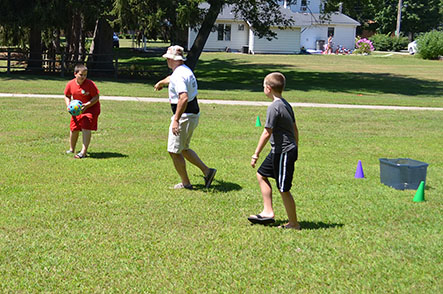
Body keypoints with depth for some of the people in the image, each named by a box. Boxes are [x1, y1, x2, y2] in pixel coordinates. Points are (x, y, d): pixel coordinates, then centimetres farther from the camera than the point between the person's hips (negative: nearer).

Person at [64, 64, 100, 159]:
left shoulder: (90, 84, -21)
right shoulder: (70, 84, -7)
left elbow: (96, 97, -18)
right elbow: (67, 96, 9)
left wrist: (86, 105, -29)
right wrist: (68, 105, -10)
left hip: (91, 107, -5)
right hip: (77, 108, 5)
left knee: (86, 127, -18)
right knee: (74, 128, 8)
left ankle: (84, 152, -19)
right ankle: (72, 149, 31)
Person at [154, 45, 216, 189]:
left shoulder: (179, 75, -20)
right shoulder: (185, 70, 12)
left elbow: (184, 98, -34)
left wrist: (176, 120, -35)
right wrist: (161, 82, 57)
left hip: (184, 117, -10)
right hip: (193, 115, 10)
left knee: (174, 151, 2)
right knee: (183, 149, 21)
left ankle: (186, 183, 10)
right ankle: (207, 171, 16)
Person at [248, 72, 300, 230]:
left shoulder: (274, 107, -18)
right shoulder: (286, 104, 9)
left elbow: (267, 133, -19)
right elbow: (295, 129, 15)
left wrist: (256, 154, -13)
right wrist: (295, 149, 25)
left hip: (283, 153, -10)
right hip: (278, 151, 10)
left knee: (284, 189, 0)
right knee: (261, 175, 19)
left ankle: (294, 224, 12)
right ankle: (268, 212, 22)